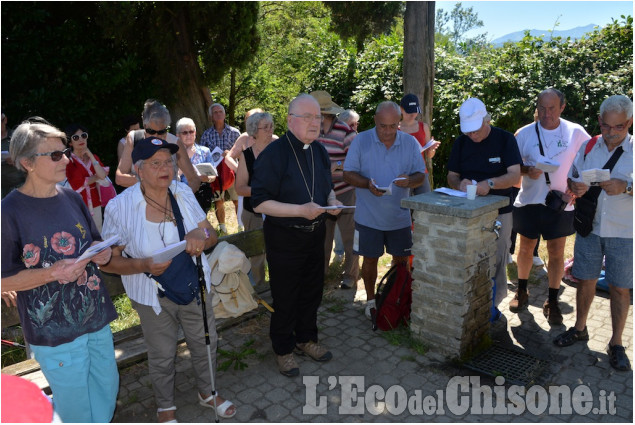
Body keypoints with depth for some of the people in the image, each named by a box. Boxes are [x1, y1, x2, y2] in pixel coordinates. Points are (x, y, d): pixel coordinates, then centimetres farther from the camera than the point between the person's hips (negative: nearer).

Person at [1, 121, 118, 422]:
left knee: (107, 392, 19)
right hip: (54, 330, -5)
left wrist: (102, 253, -8)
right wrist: (53, 273, -24)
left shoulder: (72, 198, 3)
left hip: (96, 318, 6)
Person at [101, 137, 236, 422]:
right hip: (153, 297, -3)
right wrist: (144, 265, -28)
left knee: (206, 344, 19)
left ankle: (207, 393, 48)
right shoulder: (120, 207, -16)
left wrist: (202, 236, -25)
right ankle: (166, 408, 45)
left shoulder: (183, 193, -6)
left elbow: (212, 236, -1)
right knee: (162, 356, 16)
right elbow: (109, 261, -10)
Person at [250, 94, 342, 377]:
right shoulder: (274, 153, -19)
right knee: (285, 298, 9)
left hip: (315, 233, 7)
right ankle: (284, 350, 31)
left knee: (312, 292, 20)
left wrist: (331, 200, -5)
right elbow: (259, 203, -22)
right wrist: (301, 210, -28)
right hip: (284, 238, -7)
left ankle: (306, 339, 42)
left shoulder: (319, 151, 5)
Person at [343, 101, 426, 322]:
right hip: (368, 217, -2)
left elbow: (420, 175, 2)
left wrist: (409, 180, -22)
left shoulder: (410, 143, -1)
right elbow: (348, 174, -7)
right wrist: (368, 184, -26)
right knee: (370, 259, 10)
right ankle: (371, 300, 30)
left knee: (401, 260, 13)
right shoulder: (361, 141, -7)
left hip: (400, 216, 2)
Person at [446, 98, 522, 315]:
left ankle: (492, 305, 21)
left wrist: (490, 184, -29)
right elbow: (451, 176, 7)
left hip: (499, 211, -3)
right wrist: (460, 183, -17)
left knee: (495, 263, 4)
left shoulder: (505, 139, -5)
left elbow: (515, 175, -11)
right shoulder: (461, 143, 5)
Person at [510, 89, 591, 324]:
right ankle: (522, 292, 30)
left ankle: (552, 302, 17)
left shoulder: (576, 133, -2)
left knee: (556, 252, 4)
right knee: (525, 248, 11)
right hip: (529, 201, 1)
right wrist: (527, 170, -19)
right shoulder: (525, 133, -1)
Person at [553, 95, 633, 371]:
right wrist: (574, 186, -12)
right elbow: (571, 178, 10)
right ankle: (579, 329, 30)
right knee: (585, 280, 12)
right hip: (589, 226, 3)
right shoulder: (587, 148, 5)